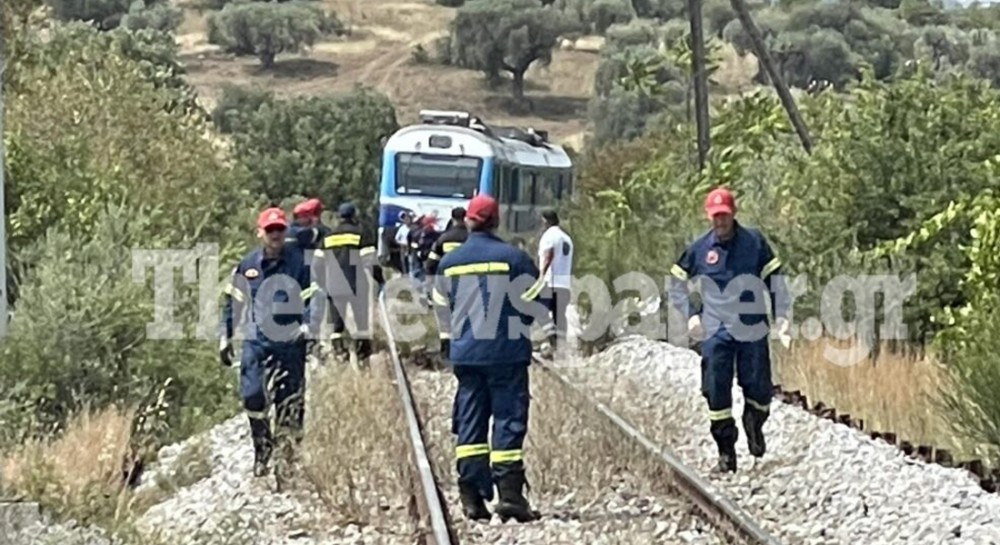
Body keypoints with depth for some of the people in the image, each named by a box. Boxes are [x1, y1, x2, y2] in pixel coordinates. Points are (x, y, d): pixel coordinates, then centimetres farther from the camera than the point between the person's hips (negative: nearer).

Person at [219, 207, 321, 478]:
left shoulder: (299, 263, 1)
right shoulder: (247, 266, 8)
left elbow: (312, 299, -1)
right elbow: (232, 302, 14)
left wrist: (307, 326, -17)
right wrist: (225, 337, 10)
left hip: (290, 341, -2)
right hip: (256, 340, 2)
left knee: (290, 400, 1)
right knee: (252, 396, -7)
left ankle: (288, 452, 12)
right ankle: (262, 453, 6)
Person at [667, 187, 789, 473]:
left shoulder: (754, 242, 1)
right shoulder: (699, 249, 3)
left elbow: (775, 280, 5)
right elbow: (676, 285, 13)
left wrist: (781, 315, -4)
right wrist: (691, 315, 0)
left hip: (752, 331, -1)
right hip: (715, 332, 1)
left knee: (759, 390, 2)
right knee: (716, 394, -2)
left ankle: (754, 425, 35)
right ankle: (726, 454, 8)